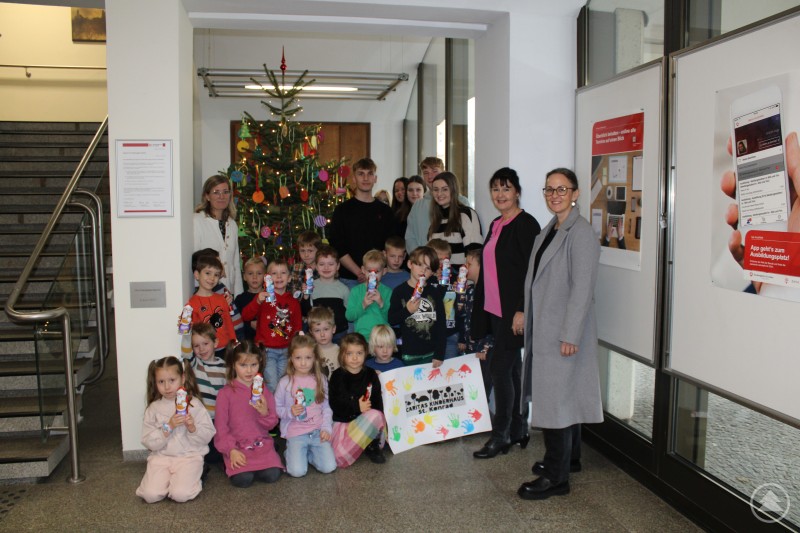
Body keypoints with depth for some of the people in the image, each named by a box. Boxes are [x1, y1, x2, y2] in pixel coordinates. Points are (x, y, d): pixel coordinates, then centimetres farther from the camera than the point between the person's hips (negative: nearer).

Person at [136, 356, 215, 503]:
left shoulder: (193, 404, -2)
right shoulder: (154, 408, 2)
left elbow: (208, 435, -1)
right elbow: (148, 442, -3)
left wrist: (193, 428, -20)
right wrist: (168, 427, -16)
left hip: (189, 456, -2)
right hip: (161, 456, 2)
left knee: (180, 494, -24)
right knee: (151, 495, -18)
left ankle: (192, 476, 8)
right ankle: (166, 478, 11)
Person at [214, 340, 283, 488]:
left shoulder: (264, 391, 6)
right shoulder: (225, 393, -3)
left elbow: (271, 424, 6)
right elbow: (221, 427, -2)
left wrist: (265, 413, -16)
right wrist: (231, 451, -13)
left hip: (262, 444, 2)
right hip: (237, 447, -2)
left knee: (272, 475, -20)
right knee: (242, 480, -24)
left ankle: (252, 468, 8)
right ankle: (232, 465, 8)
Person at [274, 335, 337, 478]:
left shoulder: (320, 380, 3)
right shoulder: (285, 383, -4)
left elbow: (326, 407, 7)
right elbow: (276, 408, 2)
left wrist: (326, 428, -4)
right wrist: (289, 412, -17)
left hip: (317, 431, 2)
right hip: (295, 433, -2)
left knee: (329, 467, -14)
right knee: (297, 471, -18)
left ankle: (307, 453, 14)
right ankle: (292, 452, 14)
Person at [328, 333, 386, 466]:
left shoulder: (370, 374, 4)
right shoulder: (337, 376, -2)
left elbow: (377, 401, 3)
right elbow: (334, 403, -10)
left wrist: (375, 419, -13)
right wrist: (357, 406, -18)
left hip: (366, 420, 1)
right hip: (342, 421, -1)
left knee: (375, 416, -36)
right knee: (340, 459, -27)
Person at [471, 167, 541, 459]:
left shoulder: (526, 224, -12)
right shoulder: (496, 225, 14)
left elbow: (532, 271, -18)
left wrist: (522, 310, -22)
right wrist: (481, 305, 17)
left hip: (513, 311, -9)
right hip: (494, 308, 9)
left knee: (500, 367, -5)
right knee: (512, 367, 14)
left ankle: (501, 434, 7)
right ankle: (519, 428, 25)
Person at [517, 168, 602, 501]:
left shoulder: (580, 232, -14)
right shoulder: (549, 230, 13)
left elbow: (582, 288, -19)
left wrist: (570, 335, -21)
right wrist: (528, 319, 14)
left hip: (564, 330, -9)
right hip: (544, 327, 9)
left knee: (556, 398, -5)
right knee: (563, 394, 18)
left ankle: (556, 477, 4)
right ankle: (569, 457, 33)